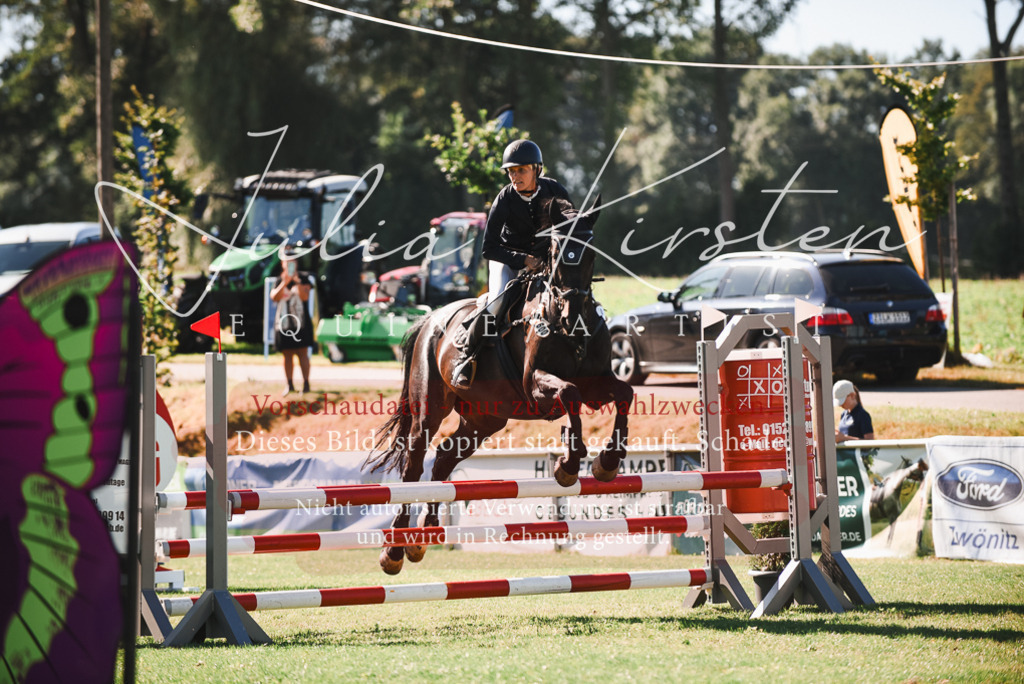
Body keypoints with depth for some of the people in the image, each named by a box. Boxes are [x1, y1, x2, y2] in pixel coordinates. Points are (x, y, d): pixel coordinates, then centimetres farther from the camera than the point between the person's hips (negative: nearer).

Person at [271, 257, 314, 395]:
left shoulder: (303, 279, 4)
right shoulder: (280, 281, 10)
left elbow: (305, 297, -8)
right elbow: (274, 297, -4)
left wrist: (297, 282, -19)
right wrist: (284, 283, -15)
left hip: (301, 322, -3)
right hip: (283, 321, 3)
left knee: (302, 353, -6)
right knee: (287, 355, 3)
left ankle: (306, 383, -4)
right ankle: (289, 385, 7)